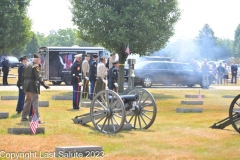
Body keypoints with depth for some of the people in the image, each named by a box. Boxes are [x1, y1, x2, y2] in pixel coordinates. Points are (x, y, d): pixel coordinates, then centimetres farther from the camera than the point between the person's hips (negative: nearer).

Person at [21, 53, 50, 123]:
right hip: (33, 86, -8)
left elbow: (23, 76, 16)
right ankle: (37, 119, -8)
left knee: (27, 101, 20)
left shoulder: (26, 65, 12)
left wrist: (23, 85, 23)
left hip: (26, 86, 8)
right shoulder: (35, 66, -12)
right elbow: (39, 77, -20)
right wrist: (45, 85, -21)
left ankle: (24, 117, 27)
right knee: (35, 102, -6)